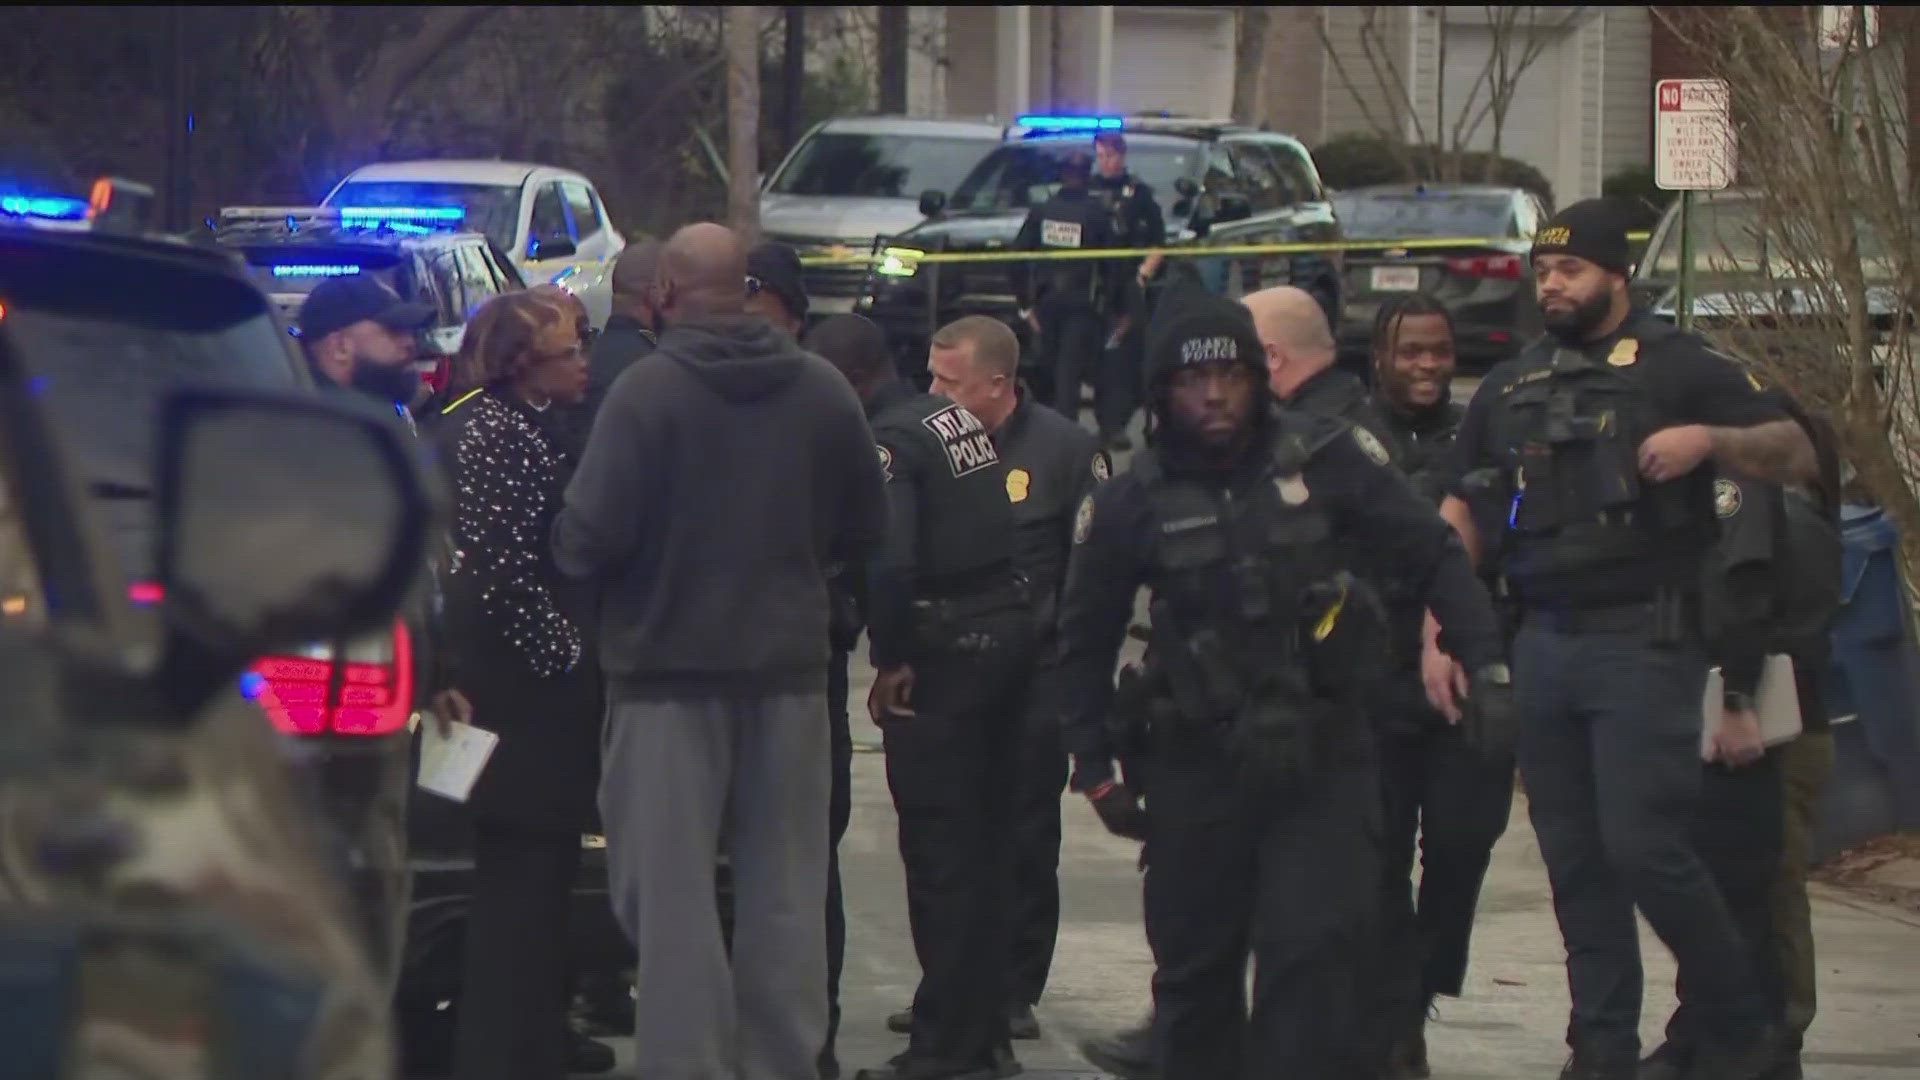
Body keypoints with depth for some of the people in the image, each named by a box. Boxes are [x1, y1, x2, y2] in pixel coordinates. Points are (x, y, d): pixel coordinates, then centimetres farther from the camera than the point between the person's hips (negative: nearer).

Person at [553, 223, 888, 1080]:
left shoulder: (646, 390, -14)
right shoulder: (822, 391, 0)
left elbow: (590, 536, -17)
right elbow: (864, 529, 8)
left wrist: (565, 549, 4)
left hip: (669, 664, -4)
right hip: (789, 662, 4)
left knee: (670, 888, 1)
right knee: (784, 884, 11)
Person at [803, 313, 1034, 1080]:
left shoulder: (889, 442, -15)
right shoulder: (958, 420, 12)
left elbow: (889, 562, -25)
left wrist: (891, 658, -16)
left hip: (944, 645, -9)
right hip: (1008, 627, 9)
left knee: (939, 850, -3)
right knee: (987, 841, 15)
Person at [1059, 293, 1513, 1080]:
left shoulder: (1324, 460, -4)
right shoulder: (1131, 504, -1)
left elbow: (1435, 558, 3)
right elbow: (1085, 643, 9)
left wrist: (1487, 669, -3)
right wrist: (1096, 771, 8)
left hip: (1321, 755, -1)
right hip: (1198, 768, 1)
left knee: (1314, 954, -11)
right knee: (1194, 970, 8)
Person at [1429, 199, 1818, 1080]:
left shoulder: (1675, 368, -1)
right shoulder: (1510, 388, 16)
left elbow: (1795, 454, -5)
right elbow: (1461, 517, 17)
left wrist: (1710, 437, -23)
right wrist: (1437, 634, 7)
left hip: (1643, 643, -6)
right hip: (1543, 643, 6)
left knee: (1643, 847, -13)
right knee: (1574, 860, 7)